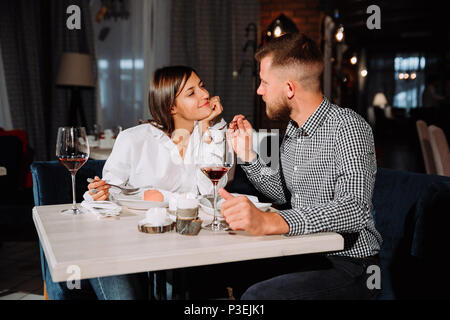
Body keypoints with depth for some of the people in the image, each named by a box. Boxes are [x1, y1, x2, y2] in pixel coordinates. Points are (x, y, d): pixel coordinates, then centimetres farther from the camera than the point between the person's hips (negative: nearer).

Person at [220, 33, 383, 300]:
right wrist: (248, 155, 6)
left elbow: (354, 210, -31)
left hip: (348, 265, -7)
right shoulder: (293, 130, 9)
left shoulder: (346, 126, -17)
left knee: (258, 295, -29)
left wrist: (269, 222, -43)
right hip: (302, 256, 8)